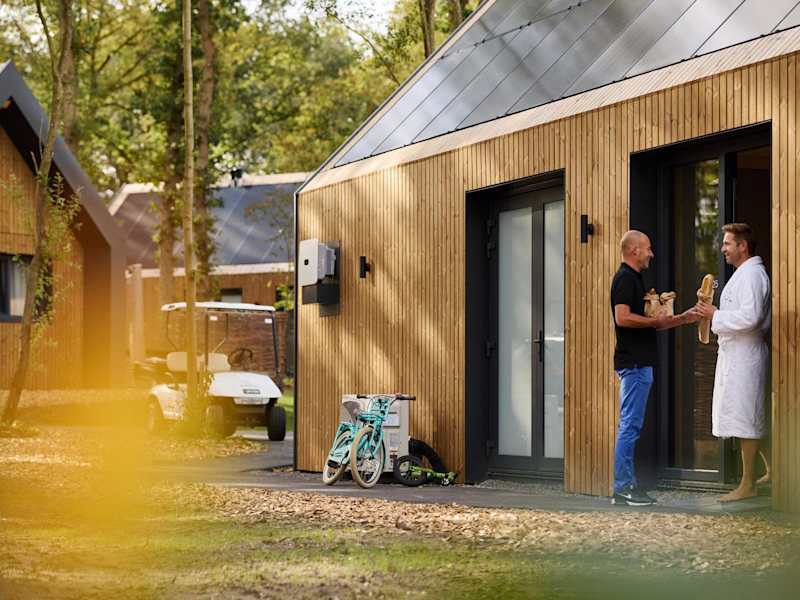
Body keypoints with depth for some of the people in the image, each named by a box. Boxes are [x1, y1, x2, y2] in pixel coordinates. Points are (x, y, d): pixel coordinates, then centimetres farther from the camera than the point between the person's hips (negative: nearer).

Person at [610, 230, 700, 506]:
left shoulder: (633, 279, 20)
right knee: (630, 425, -9)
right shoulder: (625, 278, -11)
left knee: (631, 425, 10)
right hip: (633, 363, -10)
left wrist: (683, 318, 21)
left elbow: (646, 323, 26)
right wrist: (656, 320, -12)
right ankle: (623, 487, -8)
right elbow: (623, 318, -23)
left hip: (639, 363, 10)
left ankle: (627, 485, 12)